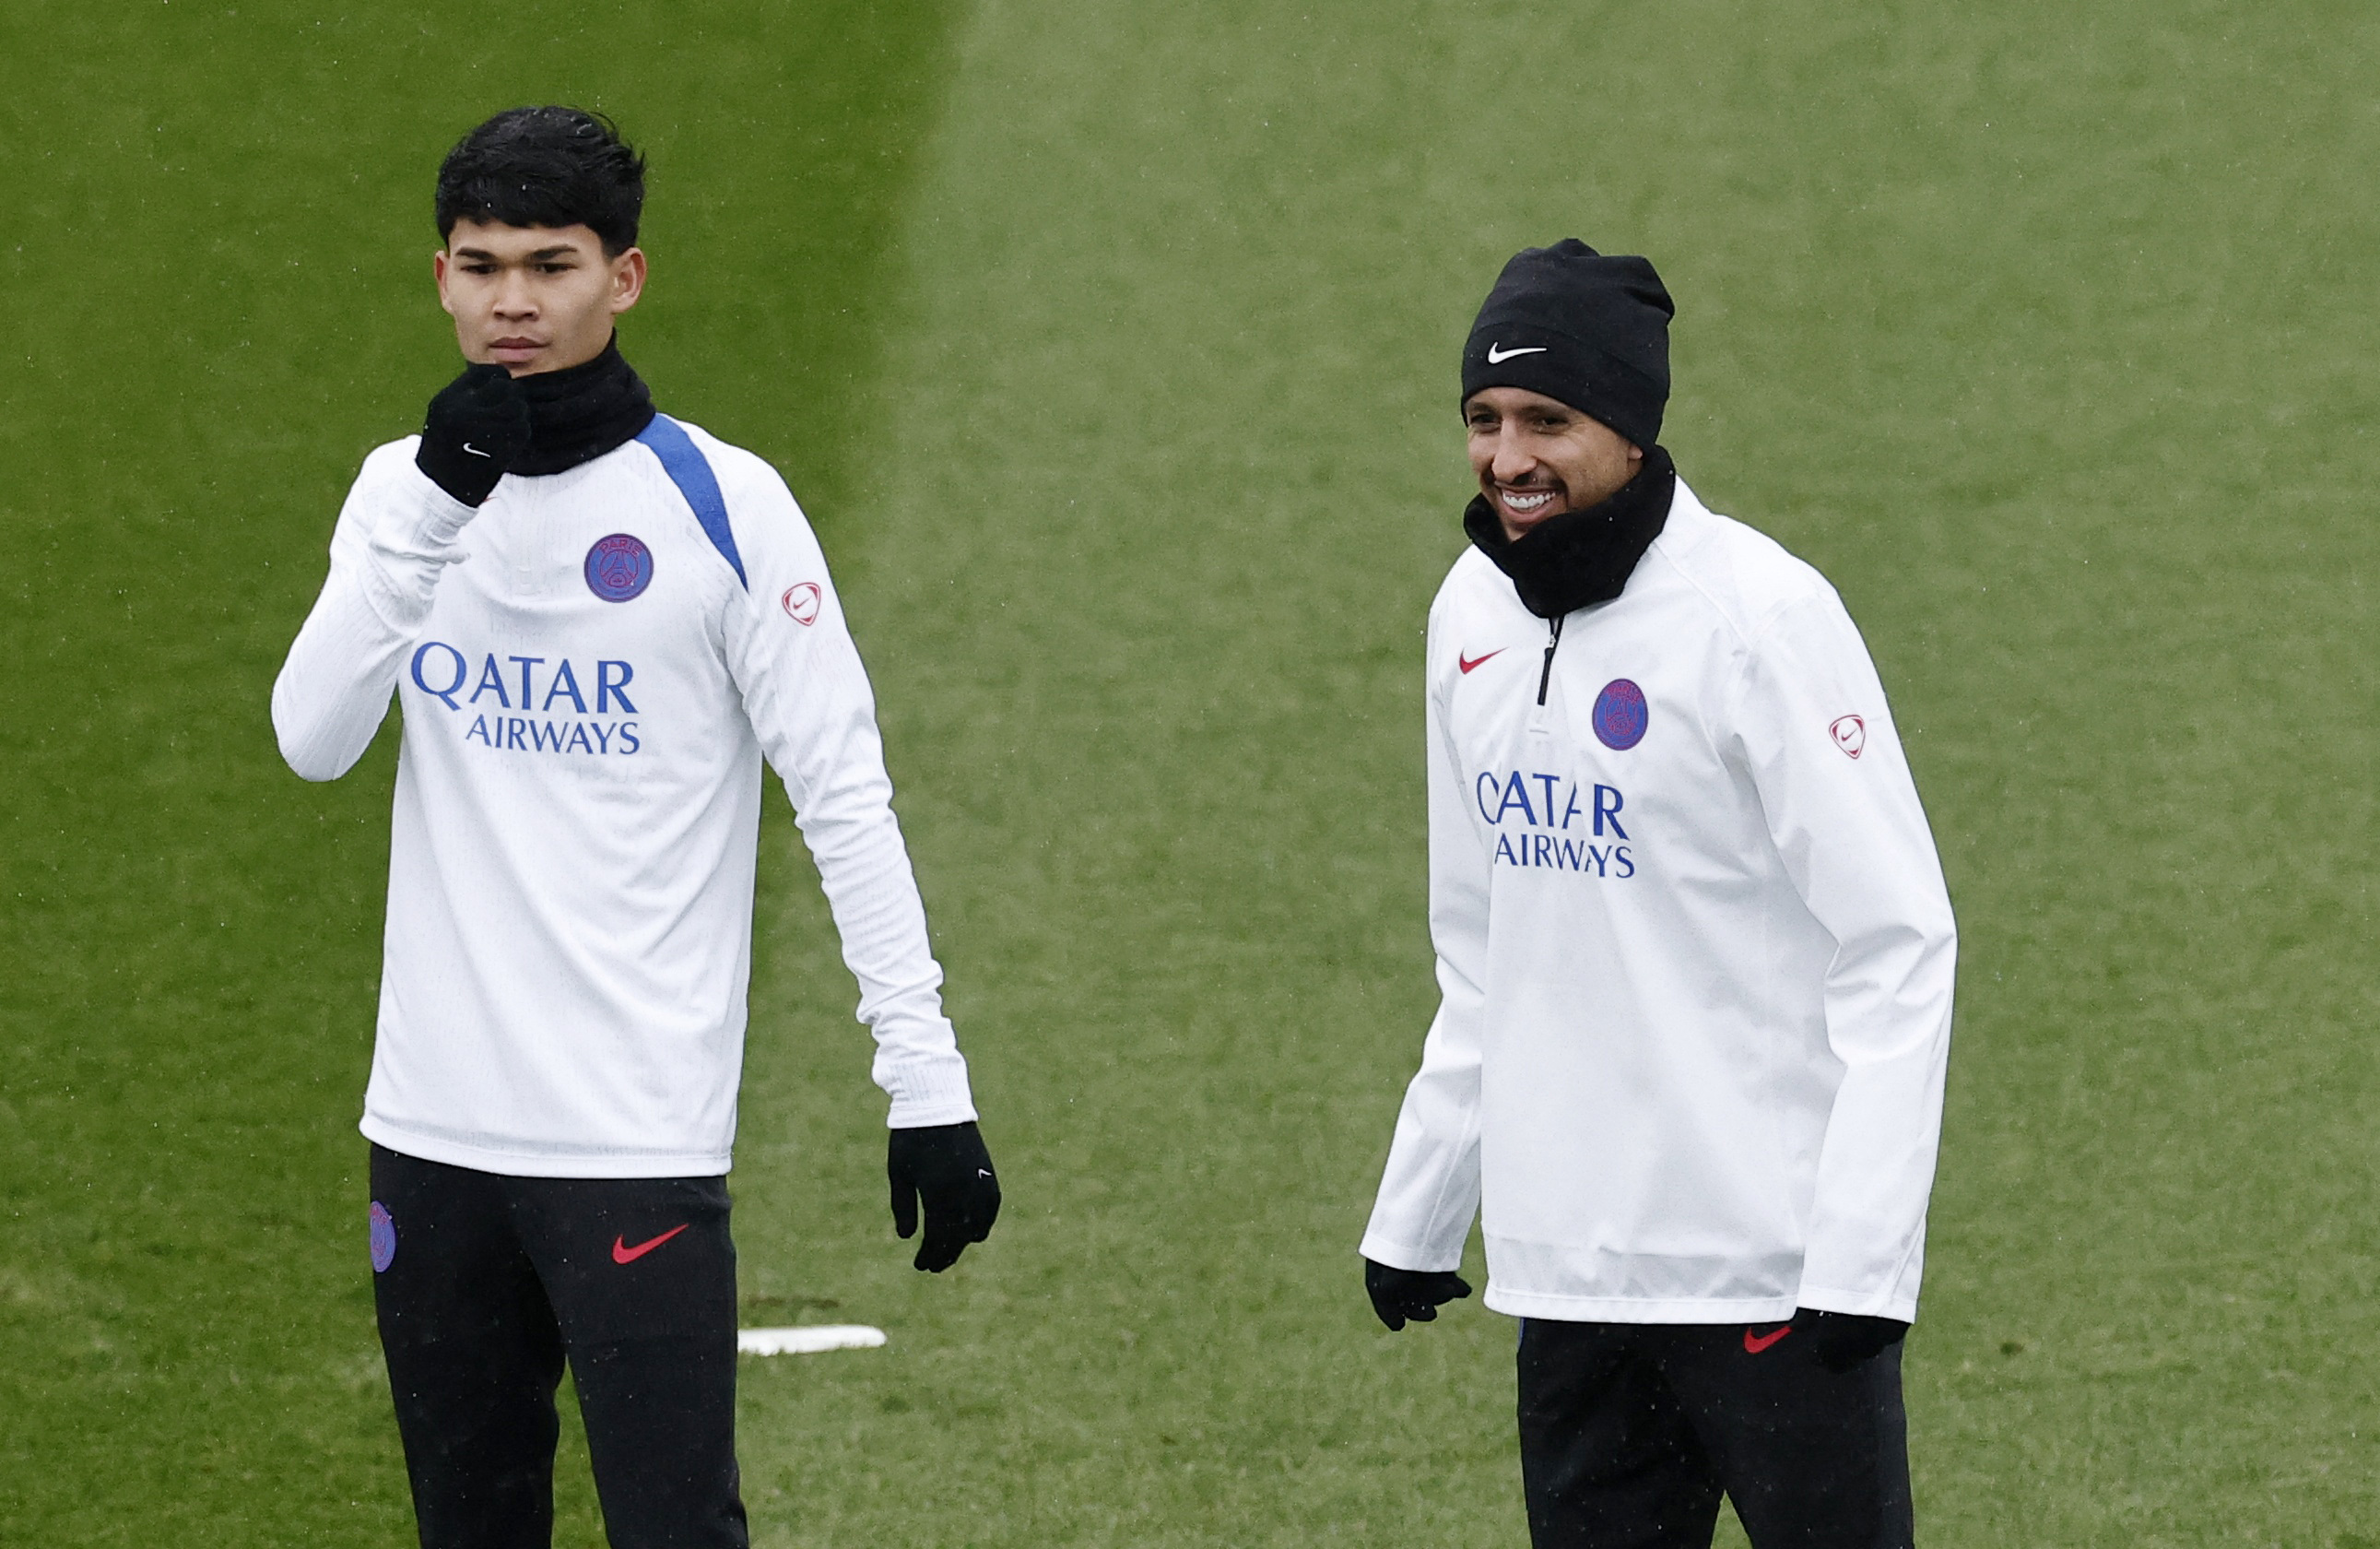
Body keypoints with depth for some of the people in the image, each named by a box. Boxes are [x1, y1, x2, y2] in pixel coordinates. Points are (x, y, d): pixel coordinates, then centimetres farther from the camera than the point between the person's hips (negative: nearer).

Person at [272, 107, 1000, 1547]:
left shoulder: (723, 503, -4)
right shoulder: (405, 490, 9)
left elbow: (845, 796, -5)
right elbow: (312, 738, -6)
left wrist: (928, 1079, -11)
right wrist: (433, 508, -16)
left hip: (640, 1141, -5)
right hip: (436, 1130, 5)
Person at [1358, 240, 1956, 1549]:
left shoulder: (1760, 615, -11)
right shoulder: (1474, 613, 10)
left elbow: (1898, 947, -13)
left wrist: (1859, 1256, -19)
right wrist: (1415, 1209, 17)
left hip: (1772, 1272, -7)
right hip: (1565, 1265, 7)